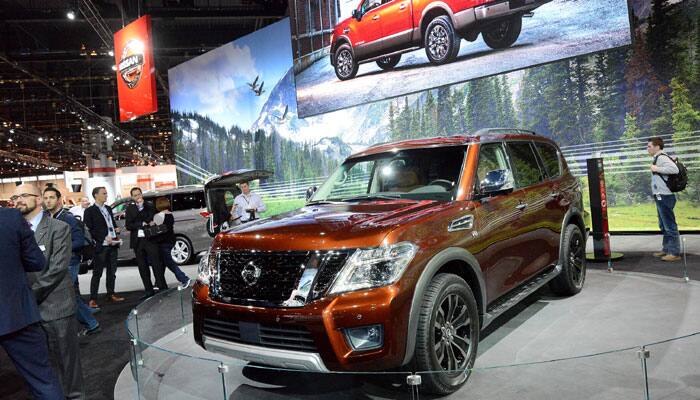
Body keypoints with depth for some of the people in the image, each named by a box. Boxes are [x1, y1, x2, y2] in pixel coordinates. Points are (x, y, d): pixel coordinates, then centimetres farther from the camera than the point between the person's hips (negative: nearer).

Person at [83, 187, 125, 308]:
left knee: (112, 271, 12)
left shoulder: (108, 208, 16)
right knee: (97, 273, -3)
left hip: (112, 245, 6)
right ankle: (93, 299, 2)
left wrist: (116, 229, 4)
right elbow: (89, 230, -11)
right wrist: (104, 238, -17)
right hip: (100, 246, -6)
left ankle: (111, 295, 22)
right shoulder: (90, 211, -5)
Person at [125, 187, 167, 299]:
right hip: (137, 241, 2)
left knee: (156, 264, -5)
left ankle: (162, 288, -1)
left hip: (150, 239, -2)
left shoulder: (150, 206, 7)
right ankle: (149, 290, 14)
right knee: (142, 267, 7)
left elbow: (153, 220, 0)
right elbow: (128, 226, -1)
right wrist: (142, 224, -10)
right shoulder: (129, 209, 7)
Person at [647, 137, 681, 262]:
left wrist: (657, 169, -20)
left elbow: (674, 169, -28)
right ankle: (666, 249, 26)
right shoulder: (658, 158, 16)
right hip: (661, 197, 11)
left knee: (670, 225, -6)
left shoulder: (662, 158, -14)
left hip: (664, 197, -11)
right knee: (664, 226, 17)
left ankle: (674, 253, -2)